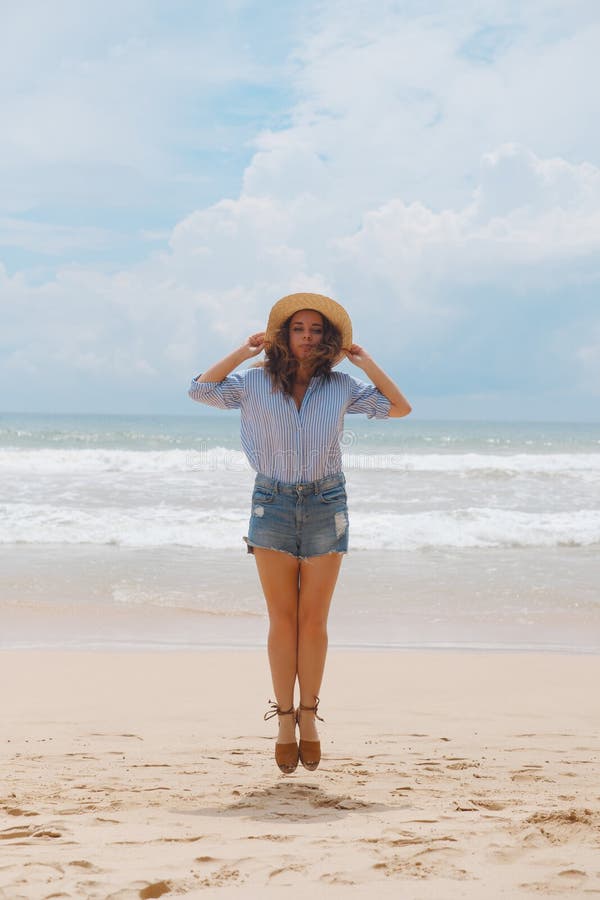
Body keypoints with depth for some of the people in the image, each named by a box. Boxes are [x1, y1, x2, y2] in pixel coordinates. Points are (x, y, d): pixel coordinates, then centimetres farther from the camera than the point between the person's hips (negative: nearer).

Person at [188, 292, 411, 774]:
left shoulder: (341, 386, 5)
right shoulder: (255, 382, 3)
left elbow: (400, 408, 6)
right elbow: (200, 390, -4)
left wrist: (366, 361, 2)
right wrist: (244, 351, -1)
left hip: (325, 505, 1)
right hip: (272, 504, 0)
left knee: (313, 620, 3)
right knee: (282, 620, 2)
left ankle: (309, 717, 14)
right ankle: (284, 721, 9)